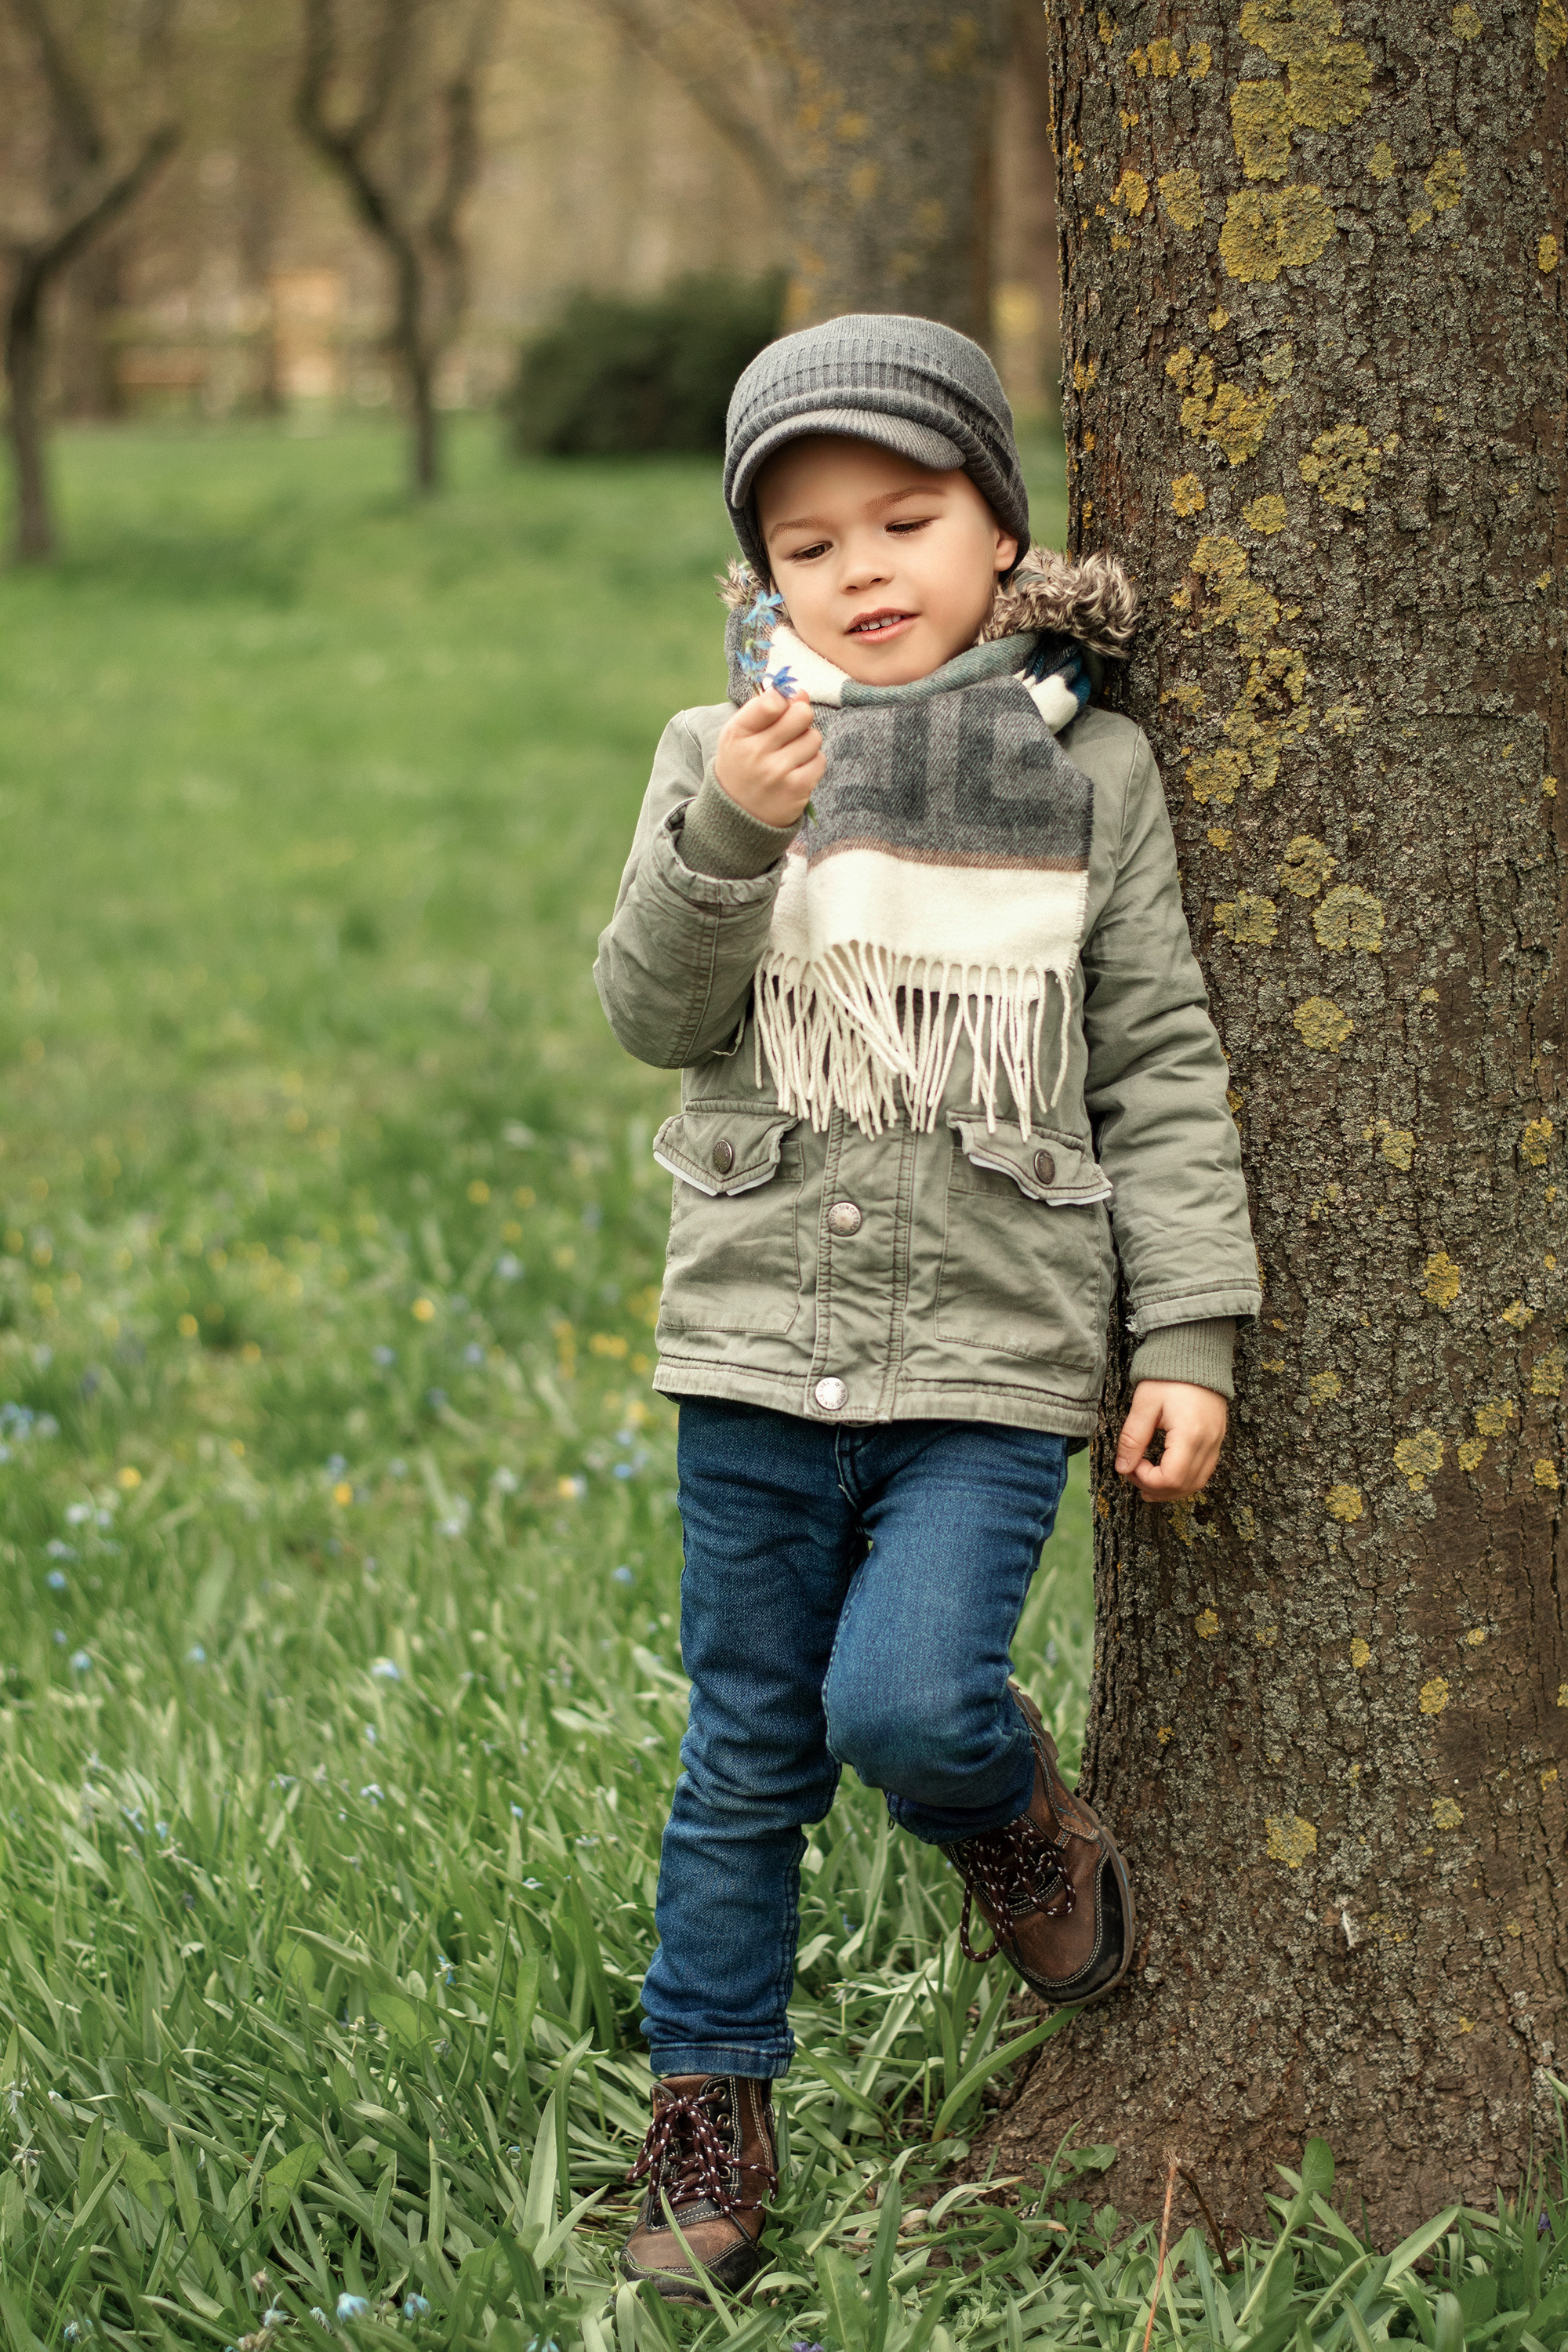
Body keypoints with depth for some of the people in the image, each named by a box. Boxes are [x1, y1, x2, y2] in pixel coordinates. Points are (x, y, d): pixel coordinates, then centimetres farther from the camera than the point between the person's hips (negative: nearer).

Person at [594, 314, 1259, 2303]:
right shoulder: (724, 753, 2)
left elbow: (1162, 1072, 2)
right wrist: (728, 837, -25)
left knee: (906, 1702, -18)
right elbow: (655, 1015, -7)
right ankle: (710, 2113, 24)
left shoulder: (1084, 773, 1)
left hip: (995, 1354, -1)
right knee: (749, 1756, 9)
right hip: (763, 1340, 2)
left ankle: (1020, 1818, 16)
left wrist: (1189, 1337, -3)